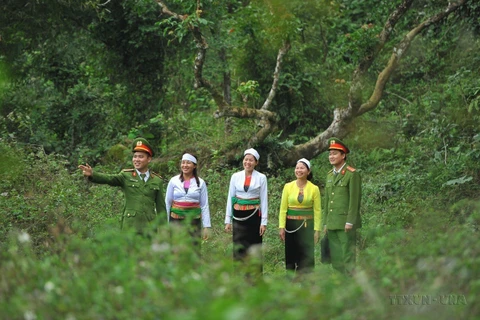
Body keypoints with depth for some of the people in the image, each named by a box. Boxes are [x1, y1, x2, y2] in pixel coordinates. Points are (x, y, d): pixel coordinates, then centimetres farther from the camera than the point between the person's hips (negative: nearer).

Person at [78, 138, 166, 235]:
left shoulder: (157, 181, 9)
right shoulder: (126, 176, 5)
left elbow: (161, 208, 10)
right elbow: (109, 179, -14)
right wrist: (92, 174, -34)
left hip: (149, 227, 1)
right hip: (129, 227, -1)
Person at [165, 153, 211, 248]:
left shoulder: (200, 183, 2)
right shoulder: (174, 181, 2)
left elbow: (204, 206, 4)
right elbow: (167, 203, 7)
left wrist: (206, 226, 0)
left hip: (194, 219, 0)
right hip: (176, 220, 0)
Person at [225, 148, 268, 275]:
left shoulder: (261, 178, 1)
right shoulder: (235, 177, 5)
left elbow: (264, 200, 1)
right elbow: (230, 198, 7)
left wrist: (264, 222, -4)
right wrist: (228, 220, 3)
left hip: (254, 215, -1)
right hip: (239, 216, 1)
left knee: (254, 248, 4)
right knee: (239, 247, -1)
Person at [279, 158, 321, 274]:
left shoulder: (314, 189, -1)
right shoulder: (288, 186, 2)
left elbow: (317, 211, 0)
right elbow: (283, 208, 2)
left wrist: (317, 230, -5)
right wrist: (282, 227, -5)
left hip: (307, 225, -1)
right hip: (291, 225, 1)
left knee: (306, 256, -2)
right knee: (290, 255, 3)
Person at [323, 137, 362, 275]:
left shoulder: (352, 174, -6)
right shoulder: (330, 175, 17)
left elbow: (355, 199, -11)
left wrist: (350, 222, -16)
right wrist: (326, 223, 16)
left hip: (346, 223, -7)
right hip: (332, 224, 7)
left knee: (348, 255, -7)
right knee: (335, 258, 8)